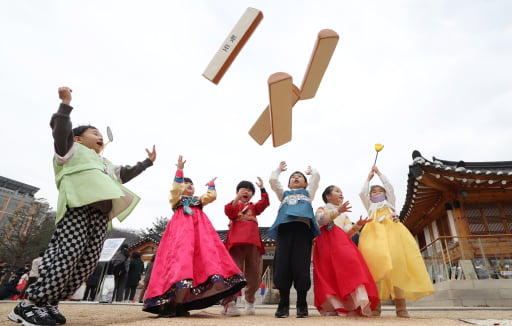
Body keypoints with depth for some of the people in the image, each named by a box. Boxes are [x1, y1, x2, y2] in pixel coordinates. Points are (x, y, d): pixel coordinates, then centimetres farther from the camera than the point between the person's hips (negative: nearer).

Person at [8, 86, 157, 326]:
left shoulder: (106, 164, 38)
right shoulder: (72, 149, 21)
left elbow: (126, 173, 43)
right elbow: (60, 128, 6)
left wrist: (148, 162, 43)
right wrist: (66, 104, -4)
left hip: (101, 211, 7)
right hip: (77, 204, -6)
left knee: (88, 260, -3)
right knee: (67, 253, -17)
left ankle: (48, 304, 5)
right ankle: (29, 304, -7)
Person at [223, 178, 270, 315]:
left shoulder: (253, 207, 27)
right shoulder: (234, 205, 16)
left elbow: (265, 202, 8)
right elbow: (229, 212, -7)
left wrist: (262, 188, 4)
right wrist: (237, 198, -18)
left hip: (253, 243, 4)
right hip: (236, 242, -3)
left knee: (254, 275, 8)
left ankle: (250, 301, 26)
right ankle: (229, 302, -2)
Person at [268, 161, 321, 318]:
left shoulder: (307, 193, 30)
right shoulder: (284, 194, 33)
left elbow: (316, 176, 24)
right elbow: (273, 180, 25)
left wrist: (310, 170, 45)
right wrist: (279, 169, 42)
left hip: (303, 227, -1)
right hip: (284, 228, 1)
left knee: (301, 266, -7)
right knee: (282, 266, -5)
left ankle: (302, 304, 7)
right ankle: (283, 303, 6)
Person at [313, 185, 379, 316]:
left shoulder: (344, 215, 31)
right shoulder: (321, 209, 19)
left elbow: (348, 232, 14)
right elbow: (320, 219, -7)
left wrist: (358, 225, -6)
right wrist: (338, 210, -19)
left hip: (341, 242, 3)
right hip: (325, 243, -3)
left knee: (350, 264, -21)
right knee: (328, 273, -14)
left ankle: (359, 305, -24)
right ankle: (333, 307, -11)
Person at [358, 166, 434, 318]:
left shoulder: (389, 203, 34)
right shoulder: (370, 206, 33)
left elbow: (389, 187, 26)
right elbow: (362, 193, 23)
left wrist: (379, 173, 34)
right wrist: (368, 178, 35)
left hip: (393, 233, 0)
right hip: (374, 234, 0)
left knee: (397, 265, -19)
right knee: (376, 265, -18)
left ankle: (401, 306, -20)